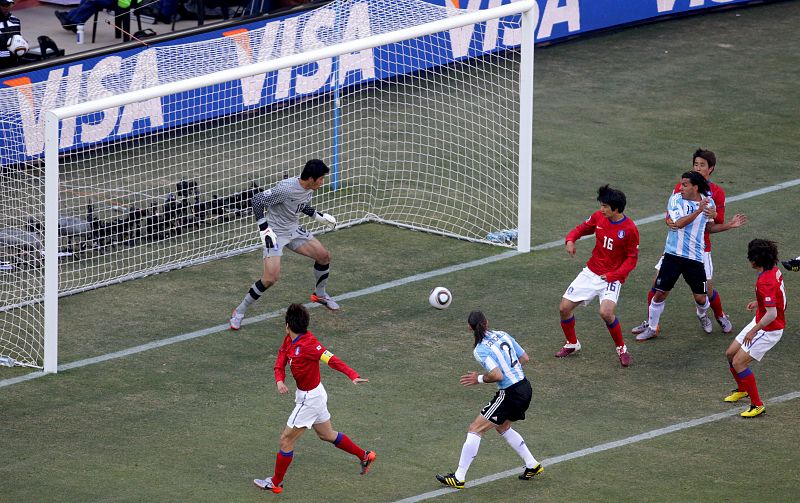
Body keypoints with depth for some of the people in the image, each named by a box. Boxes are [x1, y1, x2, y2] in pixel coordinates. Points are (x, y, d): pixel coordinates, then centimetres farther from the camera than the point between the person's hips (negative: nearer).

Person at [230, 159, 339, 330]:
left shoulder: (308, 189, -2)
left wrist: (320, 216, 13)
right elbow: (257, 200, -24)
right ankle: (240, 312, -4)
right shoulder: (286, 189, -29)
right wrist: (264, 228, -26)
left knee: (324, 255, 6)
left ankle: (320, 295, 32)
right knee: (271, 277, -19)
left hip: (293, 230, 8)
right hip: (275, 233, -8)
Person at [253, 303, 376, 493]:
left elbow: (332, 360, -33)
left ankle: (276, 482, 16)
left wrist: (353, 376, -45)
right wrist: (280, 381, -24)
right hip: (315, 394, 10)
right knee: (327, 435, 26)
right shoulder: (289, 341, -2)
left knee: (286, 440, 2)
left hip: (310, 399, -10)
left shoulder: (308, 344, -29)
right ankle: (364, 456, 40)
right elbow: (280, 362, -3)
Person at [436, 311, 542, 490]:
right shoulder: (502, 335, 5)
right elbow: (524, 358, 12)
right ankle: (533, 466, 34)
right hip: (525, 387, 8)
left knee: (475, 429, 0)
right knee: (502, 427, 31)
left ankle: (459, 478, 2)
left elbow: (497, 375, -24)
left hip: (509, 394, -8)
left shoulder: (480, 350, -17)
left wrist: (479, 379, -8)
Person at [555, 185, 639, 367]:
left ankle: (621, 349, -7)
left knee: (606, 312, -29)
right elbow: (581, 228, 14)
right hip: (591, 273, 6)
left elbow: (632, 258, -11)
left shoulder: (629, 229, -17)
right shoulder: (598, 217, -3)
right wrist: (570, 239, -7)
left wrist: (613, 275, -20)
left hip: (612, 278, -6)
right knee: (564, 307, 2)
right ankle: (572, 344, 28)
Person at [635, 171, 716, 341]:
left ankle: (703, 315, 40)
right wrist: (699, 211, -25)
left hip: (695, 257, 1)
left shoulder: (708, 202, 3)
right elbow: (678, 223, -20)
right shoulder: (676, 199, -6)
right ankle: (651, 328, 18)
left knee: (700, 297, 5)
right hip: (673, 255, -1)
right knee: (660, 293, 0)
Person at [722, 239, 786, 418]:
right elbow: (779, 293, 18)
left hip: (769, 329, -10)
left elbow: (772, 314, -33)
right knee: (730, 354, 17)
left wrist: (754, 331, -23)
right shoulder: (774, 270, -2)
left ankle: (757, 405, -2)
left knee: (738, 362, -11)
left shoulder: (765, 282, -32)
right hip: (759, 321, 10)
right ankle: (742, 389, 41)